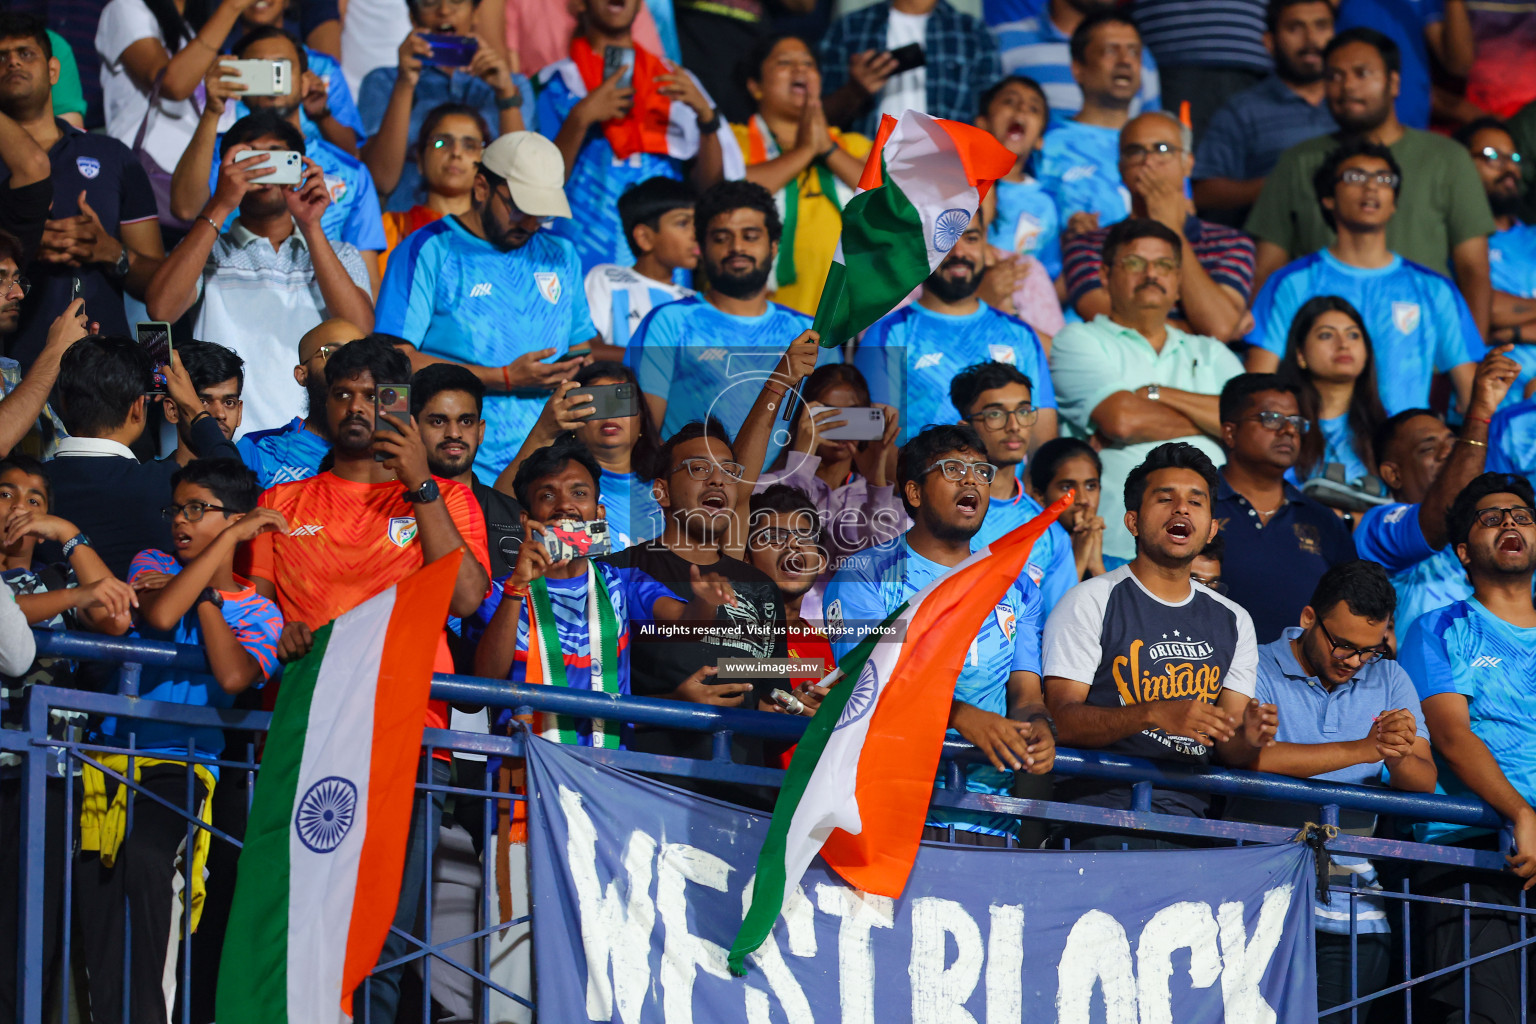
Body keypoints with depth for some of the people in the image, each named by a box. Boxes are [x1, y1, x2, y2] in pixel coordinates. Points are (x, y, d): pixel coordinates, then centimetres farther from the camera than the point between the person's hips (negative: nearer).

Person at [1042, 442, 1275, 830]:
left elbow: (1226, 749, 15)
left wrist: (1248, 739, -10)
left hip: (1189, 814, 5)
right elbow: (1061, 719, -8)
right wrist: (1155, 715, -21)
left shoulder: (1233, 621, 18)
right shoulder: (1090, 603, 3)